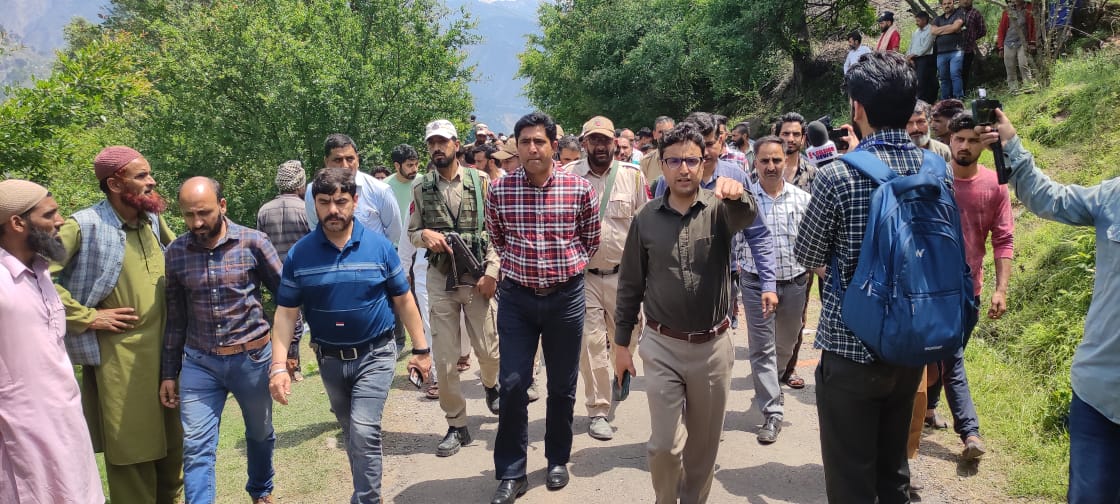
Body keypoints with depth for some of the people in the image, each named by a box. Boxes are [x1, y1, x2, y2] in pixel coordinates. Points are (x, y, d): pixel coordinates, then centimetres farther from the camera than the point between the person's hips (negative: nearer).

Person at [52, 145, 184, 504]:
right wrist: (87, 317, -17)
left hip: (168, 347, 6)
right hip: (122, 356, -6)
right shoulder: (85, 225, -13)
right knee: (132, 444, 5)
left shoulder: (153, 218, 7)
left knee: (173, 436, 17)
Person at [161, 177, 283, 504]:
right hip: (199, 363, 1)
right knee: (196, 448, -3)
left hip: (253, 358, -1)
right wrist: (169, 373, 8)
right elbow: (174, 317, 7)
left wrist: (288, 347, -2)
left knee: (260, 434, 19)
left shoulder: (253, 243, -10)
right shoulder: (176, 252, -2)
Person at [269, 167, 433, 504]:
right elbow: (286, 313, -5)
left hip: (375, 355, -3)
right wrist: (279, 367, -12)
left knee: (364, 431, -14)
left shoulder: (379, 246, -10)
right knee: (352, 434, 19)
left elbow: (403, 300, -2)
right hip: (329, 359, 3)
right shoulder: (299, 254, -8)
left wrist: (421, 349, 0)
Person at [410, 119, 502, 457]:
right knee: (445, 359, 1)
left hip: (477, 277, -1)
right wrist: (425, 235, -11)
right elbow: (412, 232, 13)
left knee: (489, 350, 6)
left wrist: (491, 272, -11)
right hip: (440, 278, 2)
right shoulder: (421, 189, 6)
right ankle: (456, 426, 15)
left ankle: (490, 386, 41)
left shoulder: (480, 181, -1)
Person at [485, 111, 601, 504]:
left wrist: (565, 264, 9)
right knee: (512, 384, 0)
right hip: (516, 297, 0)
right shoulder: (499, 190, -5)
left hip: (565, 296, 0)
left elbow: (590, 239, 9)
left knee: (562, 385, 12)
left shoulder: (580, 189, -7)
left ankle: (558, 460, 31)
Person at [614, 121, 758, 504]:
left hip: (713, 347, 0)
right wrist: (622, 342, 6)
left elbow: (747, 216, -28)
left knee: (704, 445, 13)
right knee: (665, 444, 0)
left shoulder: (720, 208, -3)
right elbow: (630, 285, 5)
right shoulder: (646, 219, 0)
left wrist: (738, 195, -51)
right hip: (662, 347, 0)